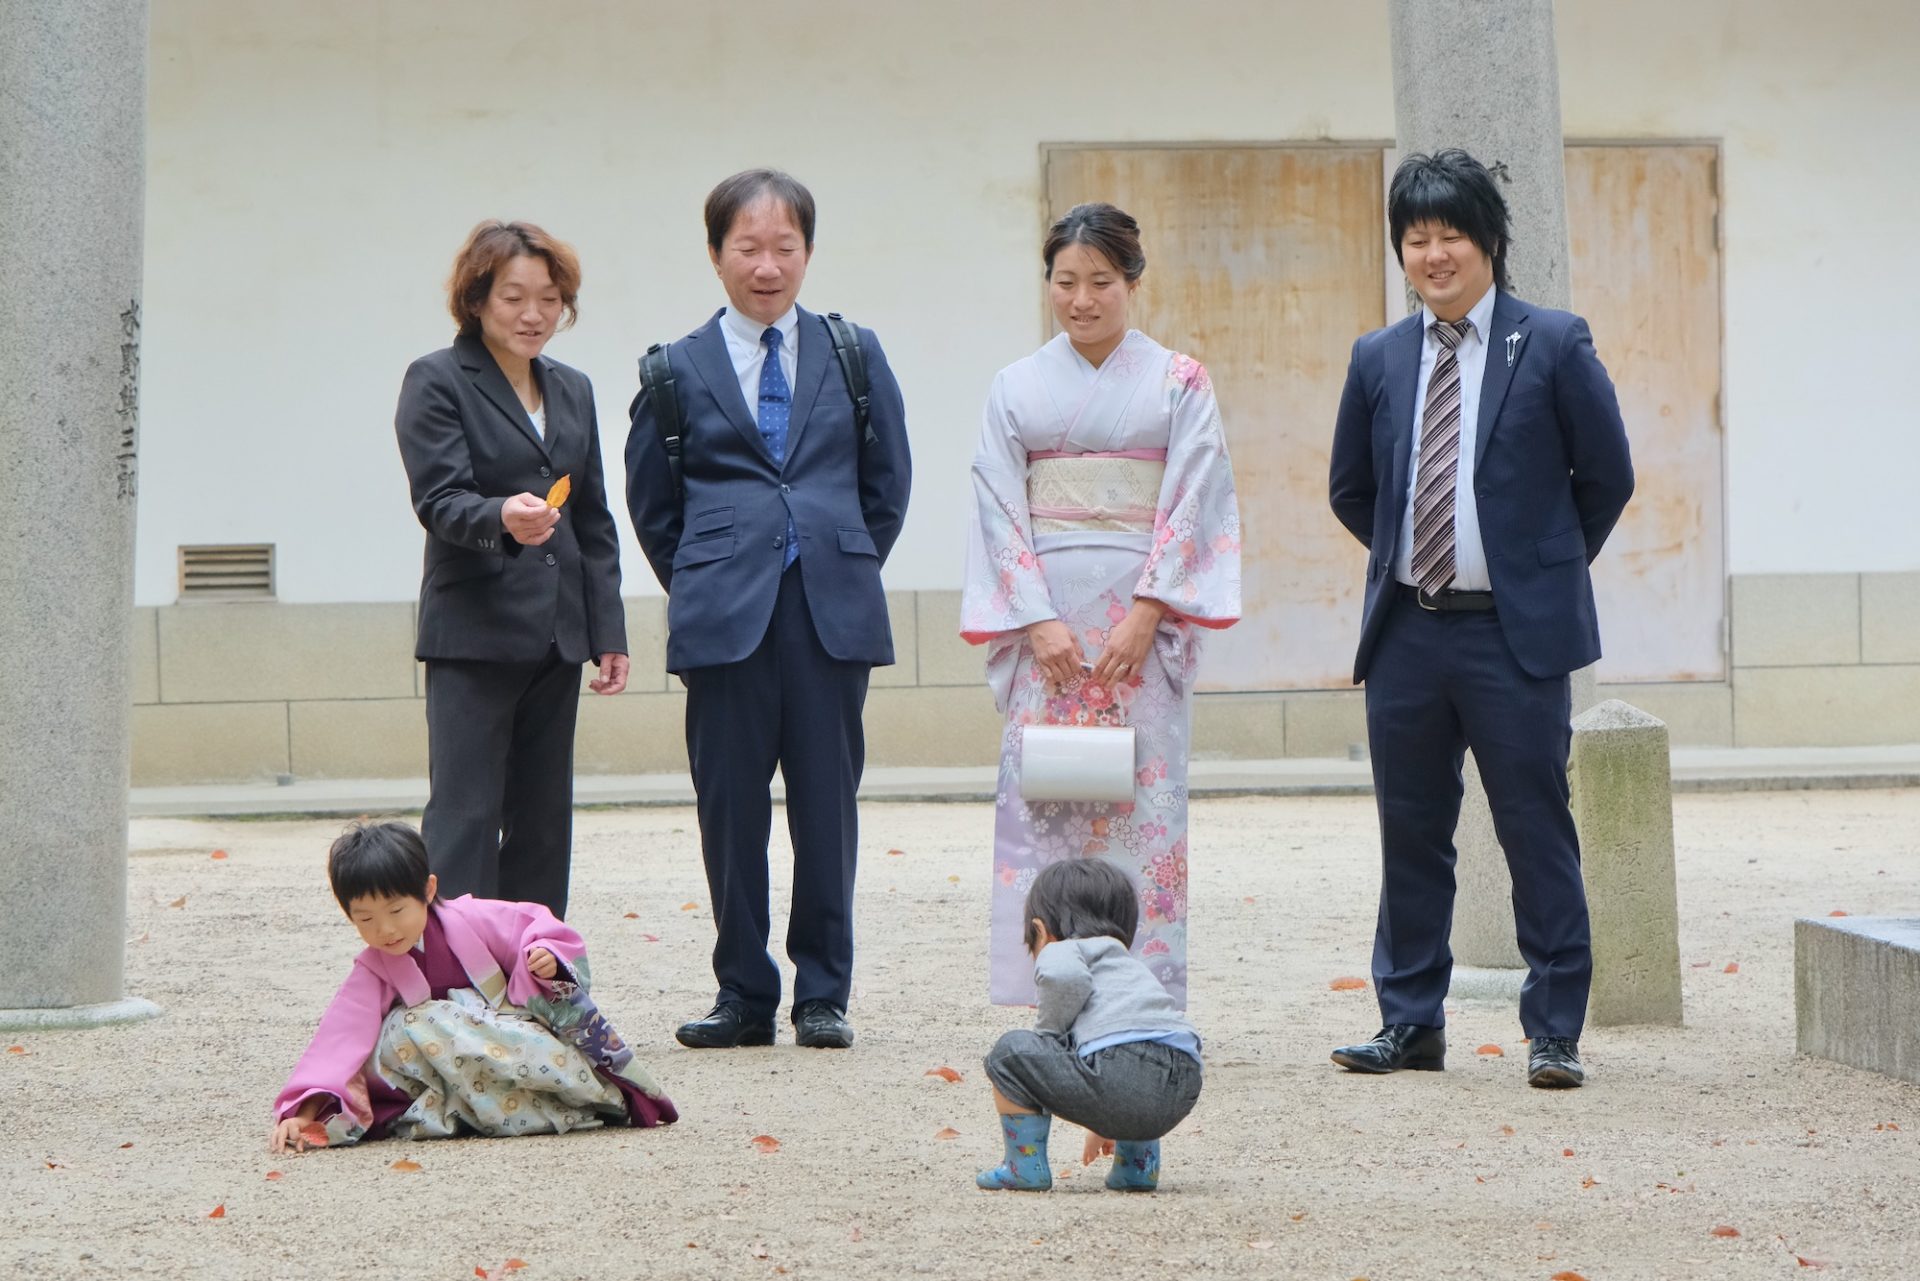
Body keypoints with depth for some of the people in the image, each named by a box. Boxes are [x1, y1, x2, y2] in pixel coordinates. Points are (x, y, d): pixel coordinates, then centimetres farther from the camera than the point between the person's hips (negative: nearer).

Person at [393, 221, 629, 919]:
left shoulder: (572, 390, 17)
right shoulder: (437, 382, -2)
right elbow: (438, 500, -14)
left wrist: (609, 633, 13)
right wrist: (501, 518, -35)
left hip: (555, 637, 6)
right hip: (474, 633, -6)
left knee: (543, 822, 8)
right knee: (465, 819, -10)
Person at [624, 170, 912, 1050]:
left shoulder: (854, 355, 10)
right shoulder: (680, 369, 7)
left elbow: (887, 482, 14)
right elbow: (651, 504, 13)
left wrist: (845, 571, 9)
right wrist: (702, 587, 7)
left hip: (832, 613, 1)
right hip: (724, 619, 0)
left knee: (827, 803, 2)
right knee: (730, 809, 1)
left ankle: (824, 994, 10)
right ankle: (744, 997, 10)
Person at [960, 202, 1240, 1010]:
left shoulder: (1178, 383, 5)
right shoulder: (1017, 388, 9)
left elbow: (1191, 504, -2)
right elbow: (1001, 509, 3)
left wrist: (1144, 616, -11)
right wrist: (1038, 622, -8)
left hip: (1145, 620, -1)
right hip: (1044, 618, 1)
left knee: (1145, 795, -4)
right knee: (1041, 793, -3)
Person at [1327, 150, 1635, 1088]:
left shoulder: (1554, 344, -2)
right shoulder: (1379, 360, 9)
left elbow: (1607, 475, 3)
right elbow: (1350, 489, 20)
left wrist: (1543, 568, 7)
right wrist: (1413, 560, 13)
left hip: (1516, 632, -4)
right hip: (1408, 631, 4)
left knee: (1536, 832, -2)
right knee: (1410, 832, 9)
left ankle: (1554, 1032, 4)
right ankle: (1411, 1023, 18)